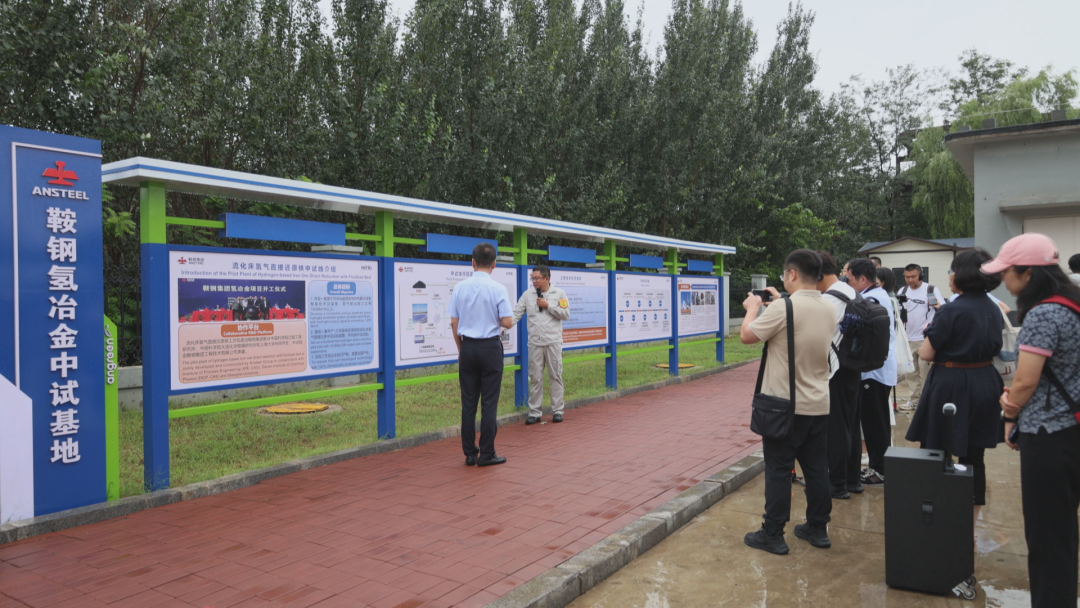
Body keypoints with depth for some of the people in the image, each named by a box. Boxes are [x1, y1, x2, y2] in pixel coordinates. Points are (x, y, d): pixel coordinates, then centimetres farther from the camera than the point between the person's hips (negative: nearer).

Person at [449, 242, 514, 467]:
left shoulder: (460, 288, 0)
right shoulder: (498, 289, -9)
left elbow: (454, 323, 3)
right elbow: (507, 323, -11)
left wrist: (460, 349, 15)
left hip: (468, 347, 3)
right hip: (490, 347, -3)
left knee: (468, 402, 8)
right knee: (489, 403, 3)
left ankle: (470, 453, 13)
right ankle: (486, 454, 6)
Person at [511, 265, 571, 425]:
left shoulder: (559, 294, 1)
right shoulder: (527, 294, 5)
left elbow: (566, 314, -3)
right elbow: (516, 313, 1)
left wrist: (548, 305, -10)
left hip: (553, 342, -1)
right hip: (535, 342, 1)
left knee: (556, 376, 5)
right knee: (535, 378, 4)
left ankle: (557, 411, 15)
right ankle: (535, 412, 12)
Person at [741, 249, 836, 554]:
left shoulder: (784, 307, -19)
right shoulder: (829, 310, 4)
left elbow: (747, 336, -11)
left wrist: (753, 308, 6)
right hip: (819, 405, 7)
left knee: (778, 471, 2)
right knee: (816, 469, 15)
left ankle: (772, 535, 9)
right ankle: (818, 529, 26)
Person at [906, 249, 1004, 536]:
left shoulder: (952, 311, -17)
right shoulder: (994, 310, 5)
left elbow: (926, 353, -14)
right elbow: (994, 349, 17)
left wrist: (930, 332, 4)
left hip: (951, 386, -7)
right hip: (984, 385, 7)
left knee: (934, 455, 6)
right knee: (974, 458, 12)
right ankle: (970, 525, 21)